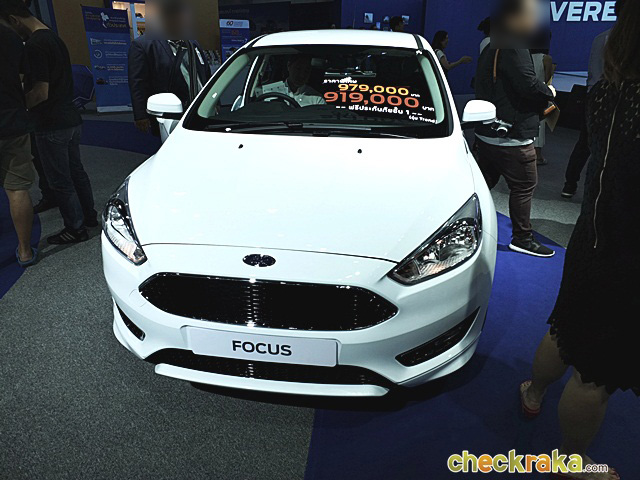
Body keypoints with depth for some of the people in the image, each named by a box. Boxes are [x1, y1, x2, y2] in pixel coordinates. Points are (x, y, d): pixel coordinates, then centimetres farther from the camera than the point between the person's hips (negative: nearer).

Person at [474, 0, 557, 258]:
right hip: (512, 135, -10)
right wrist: (549, 92, -2)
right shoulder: (514, 48, -15)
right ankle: (522, 238, 9)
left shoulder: (490, 50, 17)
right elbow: (529, 84, -24)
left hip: (487, 132, 10)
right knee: (524, 186, 0)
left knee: (484, 181, 16)